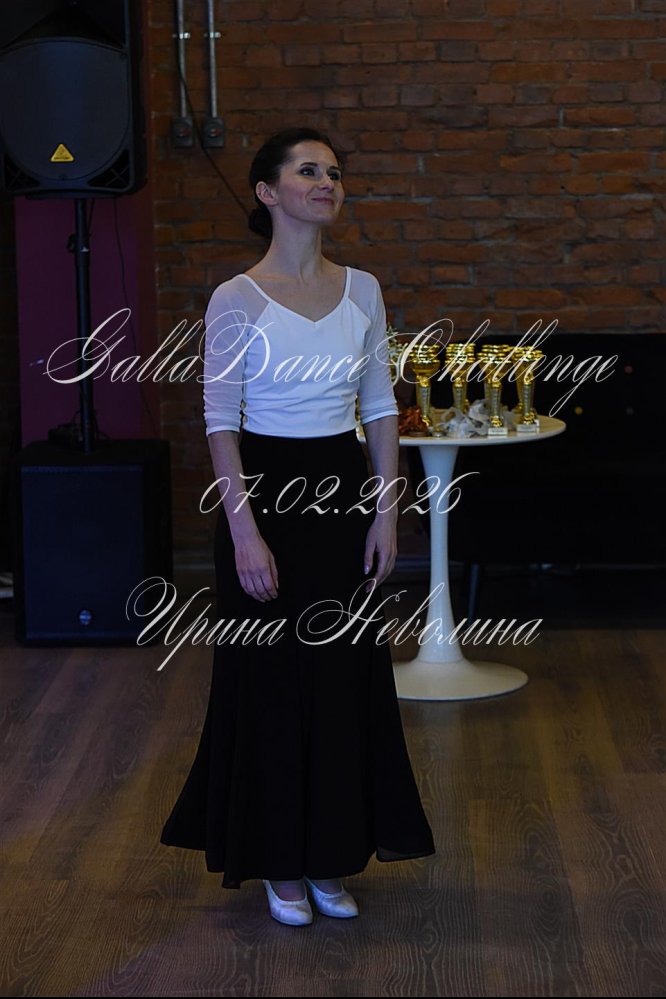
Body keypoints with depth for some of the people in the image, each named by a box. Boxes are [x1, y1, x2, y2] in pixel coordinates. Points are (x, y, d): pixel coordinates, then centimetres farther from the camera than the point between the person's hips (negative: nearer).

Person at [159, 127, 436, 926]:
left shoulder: (361, 291, 4)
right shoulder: (237, 300, -10)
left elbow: (379, 408, 7)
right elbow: (221, 421, -11)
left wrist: (386, 512, 2)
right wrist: (244, 532, -16)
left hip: (344, 488, 5)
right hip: (267, 490, -5)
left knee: (347, 672, 9)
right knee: (272, 676, 3)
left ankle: (330, 858, 23)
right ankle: (279, 865, 18)